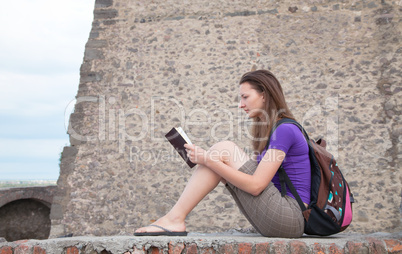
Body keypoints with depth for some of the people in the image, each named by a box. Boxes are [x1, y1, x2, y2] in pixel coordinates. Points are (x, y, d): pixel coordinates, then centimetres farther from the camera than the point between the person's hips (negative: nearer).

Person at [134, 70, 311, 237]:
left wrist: (208, 159, -18)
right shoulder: (269, 129, 18)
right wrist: (205, 160, 6)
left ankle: (175, 219, -12)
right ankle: (174, 220, -3)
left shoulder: (285, 130, -12)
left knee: (224, 149, -14)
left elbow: (256, 185, -19)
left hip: (290, 218, -9)